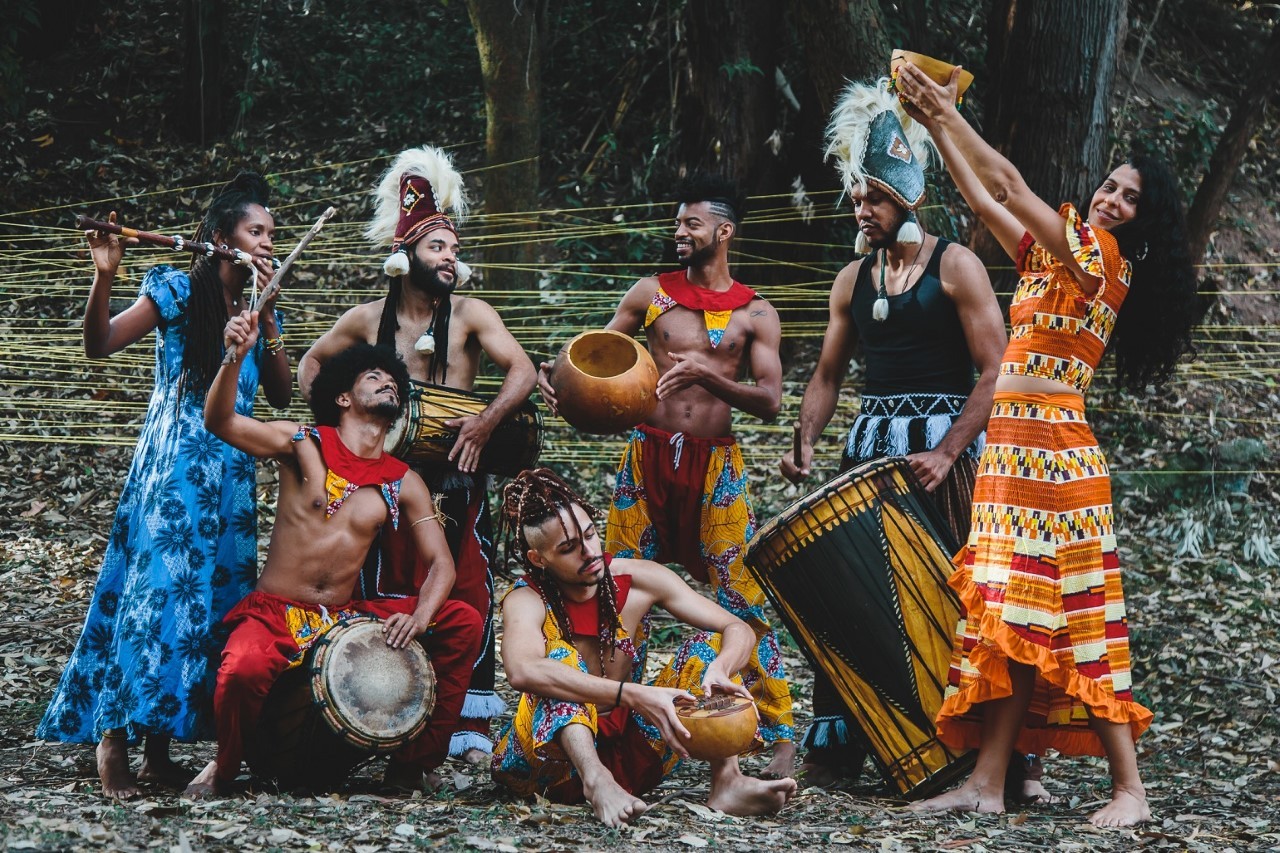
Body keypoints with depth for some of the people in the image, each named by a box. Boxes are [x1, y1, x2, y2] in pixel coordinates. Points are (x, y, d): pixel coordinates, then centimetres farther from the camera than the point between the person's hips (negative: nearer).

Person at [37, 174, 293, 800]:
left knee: (214, 594, 3)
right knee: (157, 585, -13)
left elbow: (282, 396, 4)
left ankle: (157, 746, 7)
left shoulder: (261, 307, 14)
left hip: (231, 471, 6)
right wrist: (105, 275, -26)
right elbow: (99, 345, -12)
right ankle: (113, 736, -10)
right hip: (174, 463, -6)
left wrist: (265, 318, -4)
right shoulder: (178, 291, -3)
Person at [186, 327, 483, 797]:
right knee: (244, 668, -38)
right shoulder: (304, 445, -1)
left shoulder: (402, 484, 7)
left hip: (345, 617, 4)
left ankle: (413, 762, 1)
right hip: (274, 614, -4)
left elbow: (440, 562, 3)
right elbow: (220, 422, -14)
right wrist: (235, 357, -33)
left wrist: (419, 618, -19)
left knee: (463, 623, -11)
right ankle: (224, 766, -3)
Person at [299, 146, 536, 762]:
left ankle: (469, 722, -4)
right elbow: (311, 364, 19)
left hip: (456, 474, -2)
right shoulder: (367, 319, 7)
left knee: (466, 589, -6)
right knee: (387, 593, 3)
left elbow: (521, 371, -9)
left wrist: (486, 420, -22)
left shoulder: (470, 315, 0)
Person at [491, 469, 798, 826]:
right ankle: (595, 782, -51)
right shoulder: (527, 601, -16)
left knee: (710, 643, -8)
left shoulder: (638, 579, -4)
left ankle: (726, 782, -29)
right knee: (560, 655, -27)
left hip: (630, 751, 4)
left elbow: (739, 631, -5)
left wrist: (719, 670, -30)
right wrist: (633, 695, -47)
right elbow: (522, 672, -40)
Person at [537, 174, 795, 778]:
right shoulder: (651, 293, 9)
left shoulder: (755, 314, 4)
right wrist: (558, 376, -9)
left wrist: (709, 377, -19)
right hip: (647, 456, 2)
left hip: (716, 465, -2)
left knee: (742, 596, -6)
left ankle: (781, 734, -2)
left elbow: (769, 403, -3)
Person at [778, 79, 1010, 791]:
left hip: (944, 444, -5)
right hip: (870, 445, 5)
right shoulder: (852, 280, 13)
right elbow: (829, 374, 19)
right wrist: (806, 445, 2)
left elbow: (996, 372, -9)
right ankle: (835, 746, 5)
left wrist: (947, 453, -18)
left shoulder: (956, 267, -4)